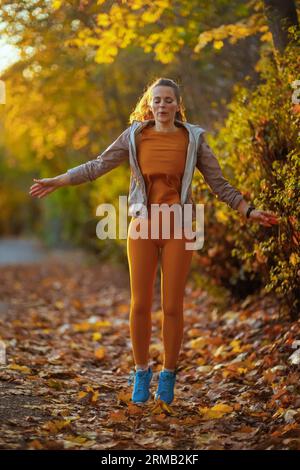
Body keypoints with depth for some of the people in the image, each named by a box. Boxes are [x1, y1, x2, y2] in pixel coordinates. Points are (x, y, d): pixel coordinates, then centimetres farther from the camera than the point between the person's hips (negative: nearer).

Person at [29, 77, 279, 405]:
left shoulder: (193, 139, 2)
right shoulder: (135, 136, 2)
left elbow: (219, 184, 6)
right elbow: (98, 166, 7)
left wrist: (249, 211, 0)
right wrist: (56, 181, 4)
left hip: (177, 229, 0)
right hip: (143, 227, 1)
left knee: (172, 307, 1)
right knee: (140, 304, 1)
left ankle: (168, 375, 17)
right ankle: (141, 373, 19)